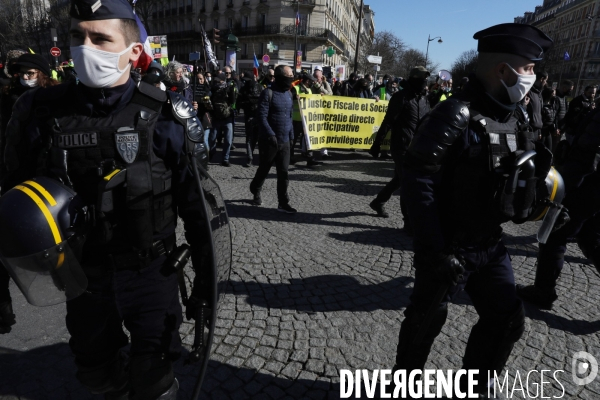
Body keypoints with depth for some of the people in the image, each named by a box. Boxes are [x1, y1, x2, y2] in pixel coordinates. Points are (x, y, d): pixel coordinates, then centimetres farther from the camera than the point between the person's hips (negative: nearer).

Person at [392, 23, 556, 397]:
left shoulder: (510, 117, 8)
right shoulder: (455, 115, -19)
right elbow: (417, 183, -25)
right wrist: (434, 250, -26)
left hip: (490, 244, 8)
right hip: (449, 246, -8)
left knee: (508, 318, 15)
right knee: (427, 320, 9)